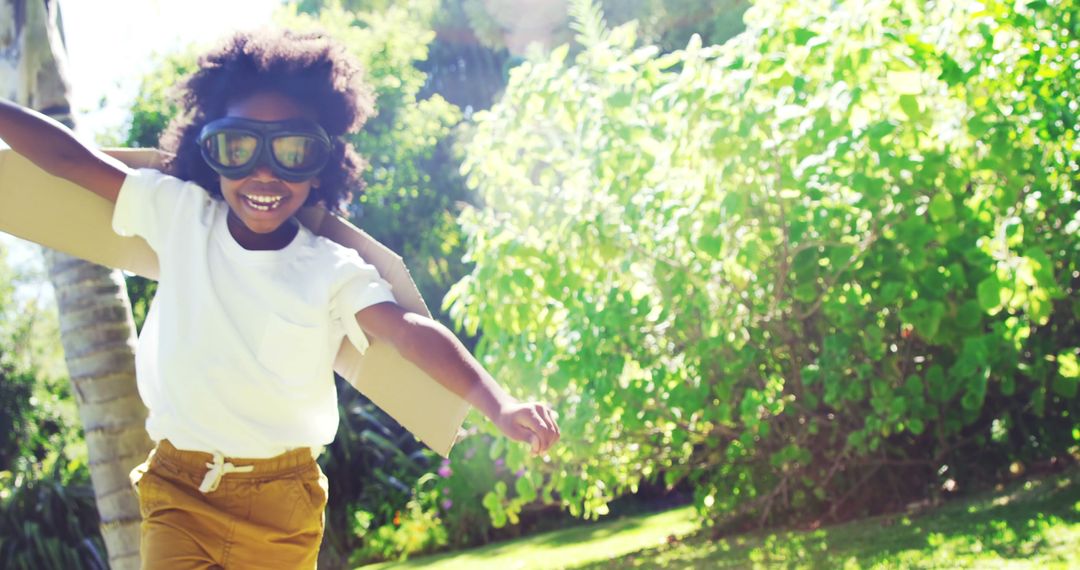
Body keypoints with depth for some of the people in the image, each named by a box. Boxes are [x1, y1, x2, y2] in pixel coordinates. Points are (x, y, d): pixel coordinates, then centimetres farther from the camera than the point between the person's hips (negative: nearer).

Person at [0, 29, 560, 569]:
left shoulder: (334, 271, -9)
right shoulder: (181, 216, -2)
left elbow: (409, 330, -24)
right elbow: (68, 159, 1)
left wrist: (498, 403, -38)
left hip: (281, 504, -1)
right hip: (178, 489, 1)